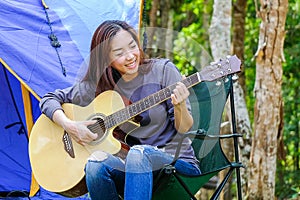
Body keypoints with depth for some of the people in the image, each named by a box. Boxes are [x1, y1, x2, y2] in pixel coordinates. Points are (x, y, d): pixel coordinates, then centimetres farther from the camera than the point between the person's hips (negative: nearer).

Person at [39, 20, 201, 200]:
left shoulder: (163, 70, -2)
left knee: (138, 153, -35)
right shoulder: (98, 87, 4)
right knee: (97, 161, -30)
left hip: (176, 163, -2)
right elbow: (49, 99, 11)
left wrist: (180, 107, -25)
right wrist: (69, 126, -8)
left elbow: (184, 129, -2)